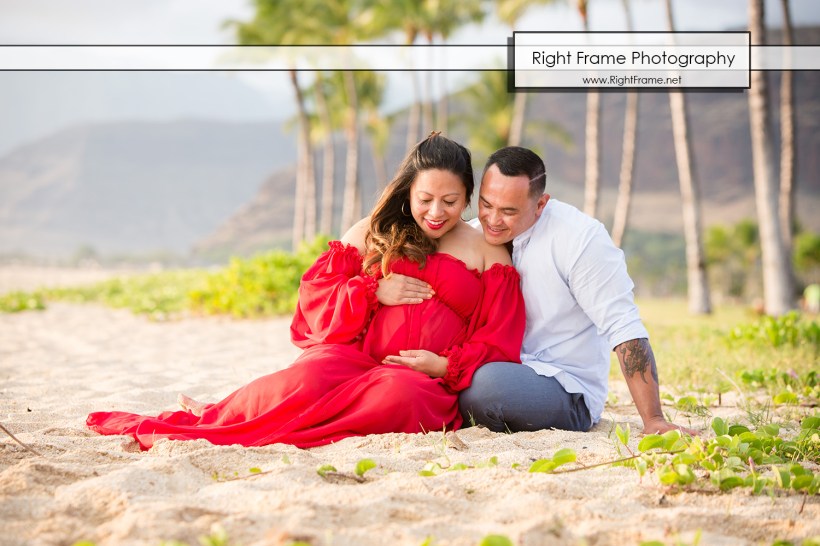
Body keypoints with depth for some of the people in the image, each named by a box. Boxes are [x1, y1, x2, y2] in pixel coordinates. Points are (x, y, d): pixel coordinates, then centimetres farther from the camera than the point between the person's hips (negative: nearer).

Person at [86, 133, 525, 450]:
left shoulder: (488, 254, 13)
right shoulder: (374, 232, 17)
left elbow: (498, 343, 7)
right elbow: (315, 293, 12)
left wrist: (447, 365, -10)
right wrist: (374, 291, -5)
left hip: (423, 375, -1)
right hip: (353, 354, 1)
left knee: (399, 394, -40)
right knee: (306, 382, -36)